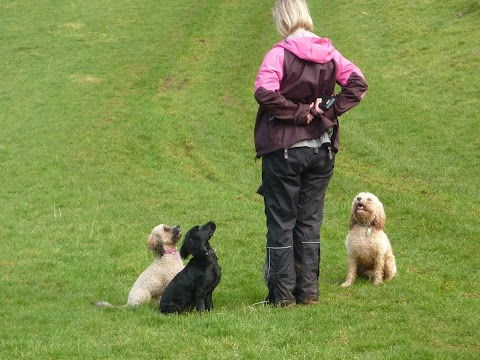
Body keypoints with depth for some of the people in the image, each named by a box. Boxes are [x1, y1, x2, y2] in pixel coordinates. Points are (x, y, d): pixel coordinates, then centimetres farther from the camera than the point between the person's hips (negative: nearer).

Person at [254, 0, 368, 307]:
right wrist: (328, 112, -5)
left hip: (284, 150, -4)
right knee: (310, 221, 13)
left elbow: (265, 93, -25)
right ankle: (309, 291, 15)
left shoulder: (280, 54, -12)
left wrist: (299, 113, -16)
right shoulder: (330, 54, 3)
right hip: (322, 150, 5)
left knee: (281, 222, 5)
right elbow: (358, 84, -3)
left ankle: (283, 294, 6)